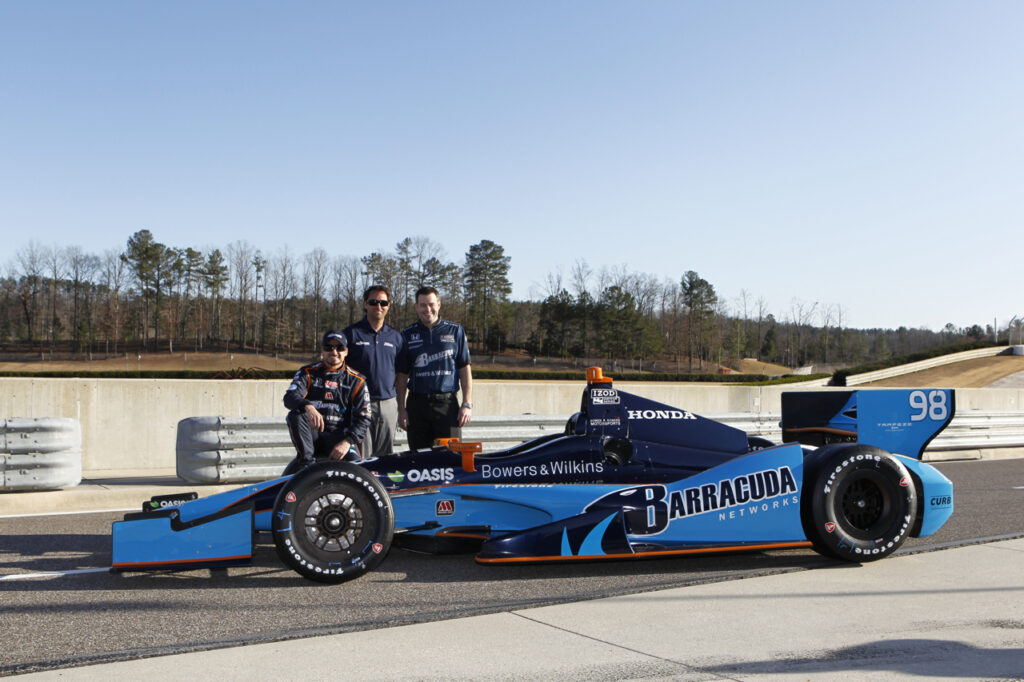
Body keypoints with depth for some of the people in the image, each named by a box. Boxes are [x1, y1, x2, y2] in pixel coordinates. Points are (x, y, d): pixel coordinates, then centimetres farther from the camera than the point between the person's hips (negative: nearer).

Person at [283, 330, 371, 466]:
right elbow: (290, 397, -11)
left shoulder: (356, 381, 7)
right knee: (295, 415, -29)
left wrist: (347, 442, -17)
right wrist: (308, 407, -35)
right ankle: (306, 460, -23)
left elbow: (363, 418, 1)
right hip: (310, 435, 1)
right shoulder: (308, 373, 8)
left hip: (339, 436, -1)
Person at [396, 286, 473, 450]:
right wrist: (401, 409, 3)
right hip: (417, 404, 1)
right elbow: (401, 375, 9)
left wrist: (467, 404, -1)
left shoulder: (455, 331, 7)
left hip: (447, 404, -1)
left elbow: (465, 369, 6)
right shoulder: (408, 335, 9)